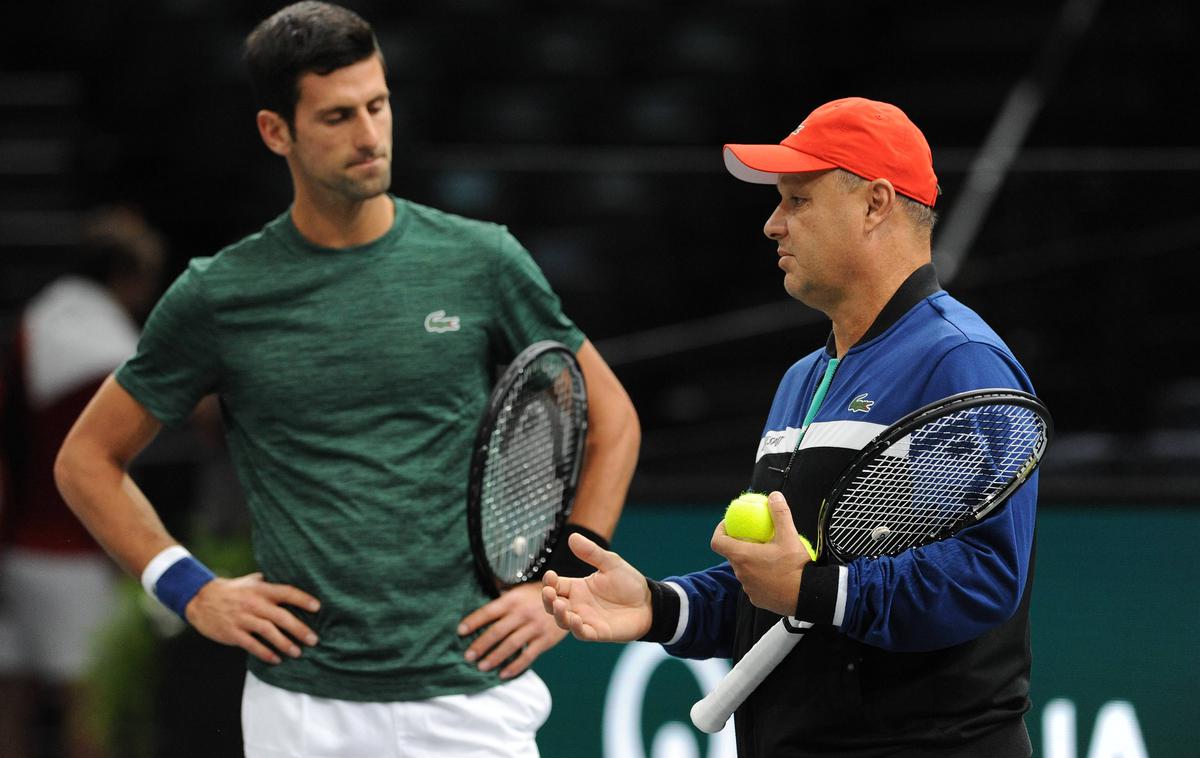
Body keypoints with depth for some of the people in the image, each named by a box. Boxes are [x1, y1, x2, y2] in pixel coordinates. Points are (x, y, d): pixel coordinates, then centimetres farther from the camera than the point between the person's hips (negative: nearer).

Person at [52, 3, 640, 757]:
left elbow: (611, 418, 13)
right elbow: (88, 459, 12)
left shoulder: (482, 262, 2)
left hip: (469, 695, 0)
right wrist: (192, 591, 2)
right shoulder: (218, 296, 1)